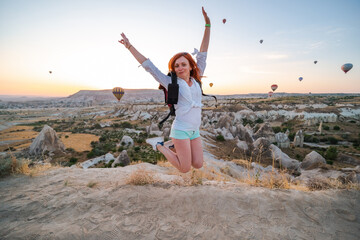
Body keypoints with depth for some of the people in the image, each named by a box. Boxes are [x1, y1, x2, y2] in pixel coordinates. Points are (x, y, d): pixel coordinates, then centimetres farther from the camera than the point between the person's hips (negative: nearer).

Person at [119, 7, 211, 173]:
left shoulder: (196, 81, 8)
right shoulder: (171, 83, -3)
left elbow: (202, 55, 8)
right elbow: (149, 67, -1)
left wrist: (207, 25, 7)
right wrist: (130, 47, 2)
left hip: (195, 130, 5)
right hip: (181, 129, -5)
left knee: (198, 165, 7)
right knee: (185, 169, 1)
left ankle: (177, 148, 29)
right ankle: (161, 147, 21)